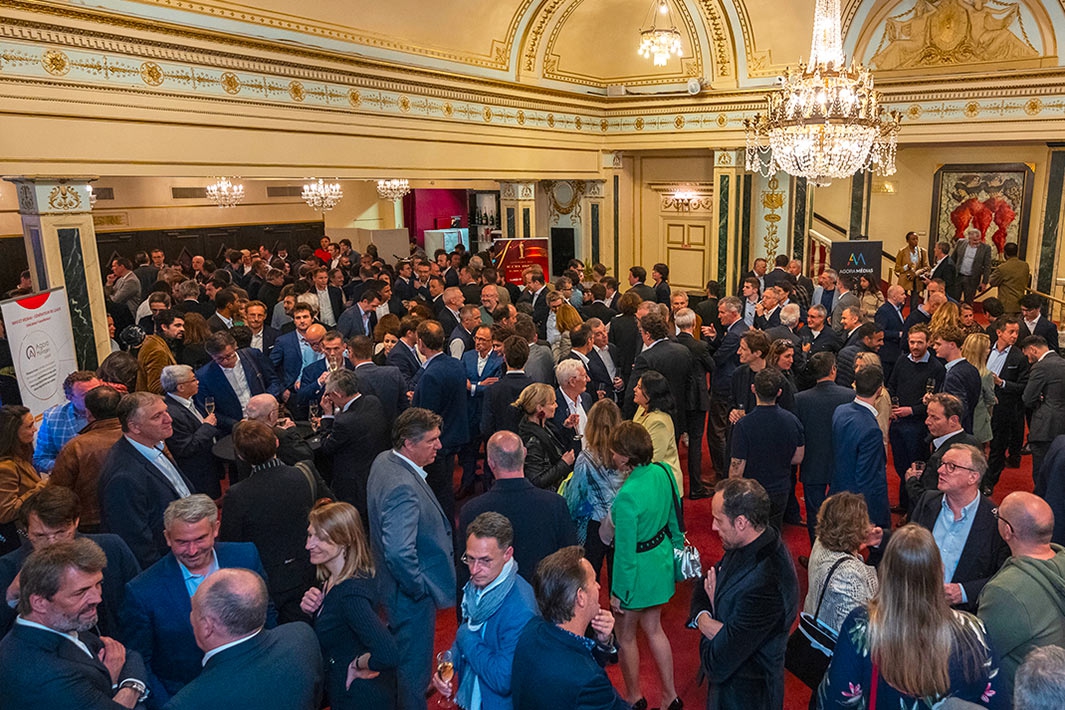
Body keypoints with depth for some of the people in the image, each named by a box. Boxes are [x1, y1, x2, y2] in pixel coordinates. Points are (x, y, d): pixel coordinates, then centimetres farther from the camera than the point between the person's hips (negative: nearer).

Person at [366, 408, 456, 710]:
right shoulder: (402, 487, -34)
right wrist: (419, 589, -23)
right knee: (414, 660, 12)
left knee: (406, 653, 33)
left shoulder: (384, 459, -3)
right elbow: (399, 552, -41)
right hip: (410, 595, -10)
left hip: (391, 583, 10)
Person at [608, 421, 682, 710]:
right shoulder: (663, 472, -11)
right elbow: (674, 516, 4)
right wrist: (676, 545, 19)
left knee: (626, 636, 18)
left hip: (638, 570, -7)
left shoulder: (627, 496, -31)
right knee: (653, 629, 25)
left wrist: (618, 592, -11)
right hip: (662, 559, 7)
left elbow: (625, 551, -23)